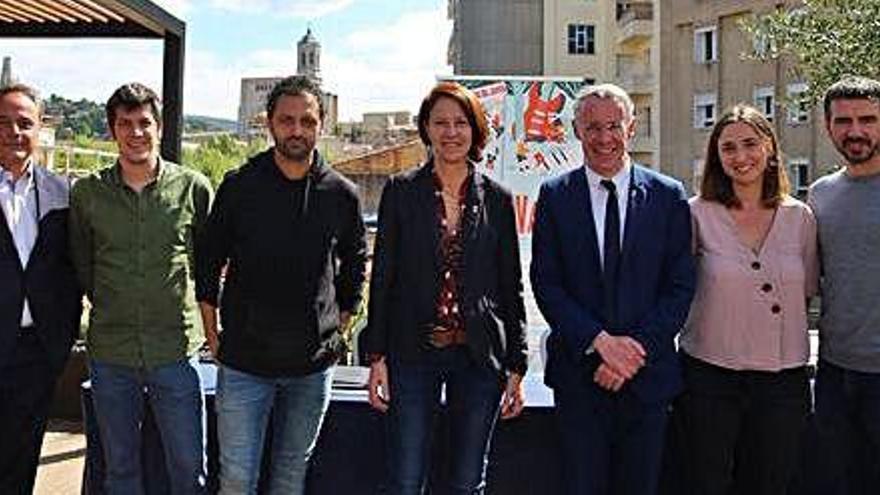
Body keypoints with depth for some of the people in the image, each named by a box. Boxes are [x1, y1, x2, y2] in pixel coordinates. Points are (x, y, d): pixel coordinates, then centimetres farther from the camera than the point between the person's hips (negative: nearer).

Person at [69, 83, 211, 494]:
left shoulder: (194, 187, -3)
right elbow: (81, 264, 14)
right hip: (110, 354, 2)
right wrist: (112, 305, 12)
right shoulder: (87, 192, 1)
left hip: (176, 351, -1)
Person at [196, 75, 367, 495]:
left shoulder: (342, 194, 0)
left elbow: (354, 264, 13)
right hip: (243, 361, -1)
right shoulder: (239, 186, -3)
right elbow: (208, 264, 4)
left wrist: (337, 328, 8)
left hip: (314, 364, 2)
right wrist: (213, 337, 2)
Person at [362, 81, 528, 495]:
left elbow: (511, 287, 6)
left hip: (479, 356, 1)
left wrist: (516, 367, 3)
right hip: (413, 355, -1)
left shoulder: (497, 199, 4)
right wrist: (377, 357, -3)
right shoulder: (400, 191, 1)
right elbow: (382, 278, 1)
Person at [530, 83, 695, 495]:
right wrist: (602, 342, -13)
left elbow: (680, 287, -1)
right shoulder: (554, 195, 1)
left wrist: (635, 351, -11)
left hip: (647, 373, 1)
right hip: (578, 371, 0)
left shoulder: (668, 196, 2)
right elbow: (546, 283, -3)